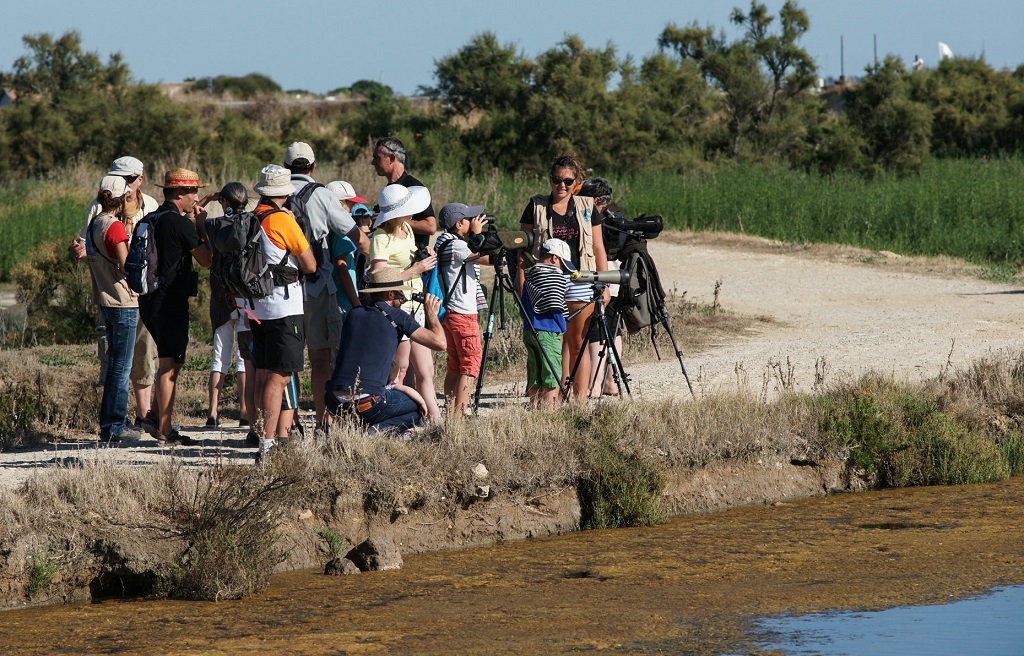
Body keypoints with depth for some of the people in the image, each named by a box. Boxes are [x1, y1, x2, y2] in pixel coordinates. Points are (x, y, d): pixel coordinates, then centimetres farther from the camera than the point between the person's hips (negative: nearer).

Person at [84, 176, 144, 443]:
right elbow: (126, 266, -20)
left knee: (116, 364, 17)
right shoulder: (115, 227, -17)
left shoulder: (95, 223, 11)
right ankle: (114, 427, -3)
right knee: (121, 367, -5)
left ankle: (111, 423, 21)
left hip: (105, 300, 9)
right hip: (122, 303, -9)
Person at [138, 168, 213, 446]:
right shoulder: (180, 223, -14)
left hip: (149, 300, 9)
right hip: (170, 302, -9)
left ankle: (158, 417, 18)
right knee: (169, 364, -4)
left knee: (172, 361, 19)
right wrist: (202, 226, 1)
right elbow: (207, 259, -11)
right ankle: (164, 430, -2)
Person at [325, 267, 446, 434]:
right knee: (420, 408, 19)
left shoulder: (354, 314, 15)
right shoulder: (397, 317, -1)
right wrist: (431, 314, 19)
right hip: (368, 403, -6)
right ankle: (380, 429, -7)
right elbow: (439, 343, -2)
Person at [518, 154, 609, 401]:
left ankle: (580, 397, 6)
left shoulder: (586, 207, 10)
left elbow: (599, 249, 11)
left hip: (580, 285, 1)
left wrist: (604, 285, 5)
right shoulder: (537, 207, 6)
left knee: (578, 343, 3)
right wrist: (521, 285, -2)